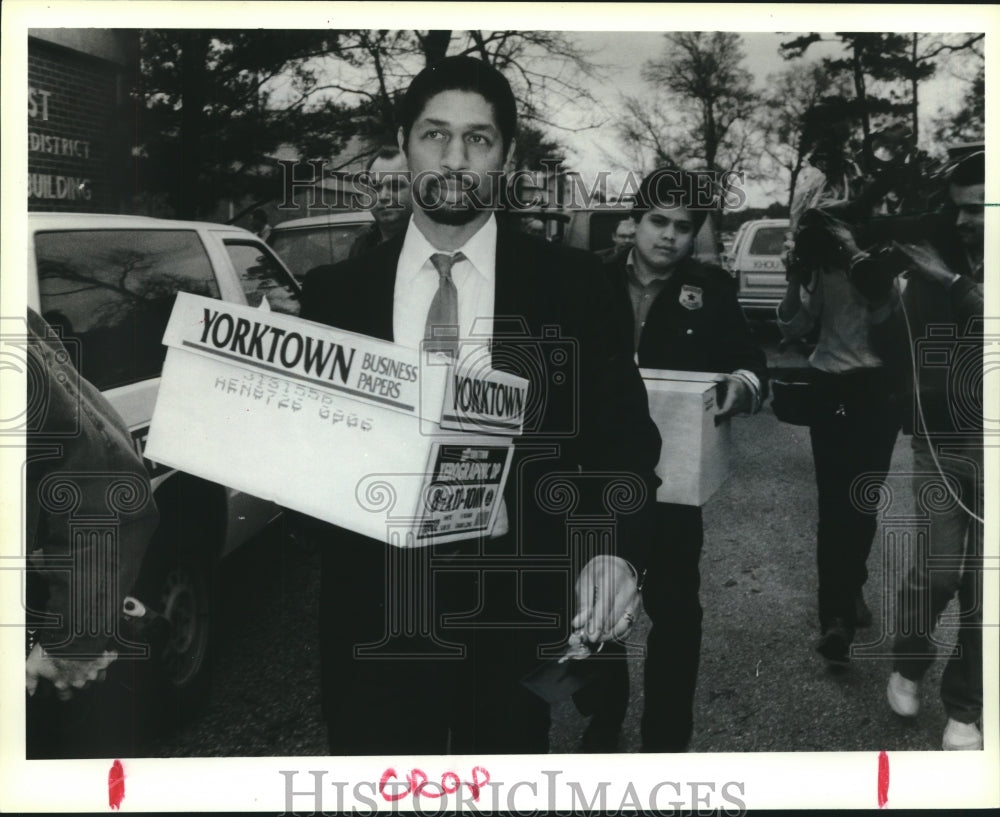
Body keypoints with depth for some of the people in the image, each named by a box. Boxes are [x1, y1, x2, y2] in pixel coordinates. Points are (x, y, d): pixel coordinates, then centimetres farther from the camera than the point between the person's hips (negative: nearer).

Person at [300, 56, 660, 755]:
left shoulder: (570, 282, -1)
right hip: (374, 604, 1)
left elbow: (624, 429, -1)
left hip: (517, 606, -1)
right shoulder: (337, 292, 3)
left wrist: (618, 551, -16)